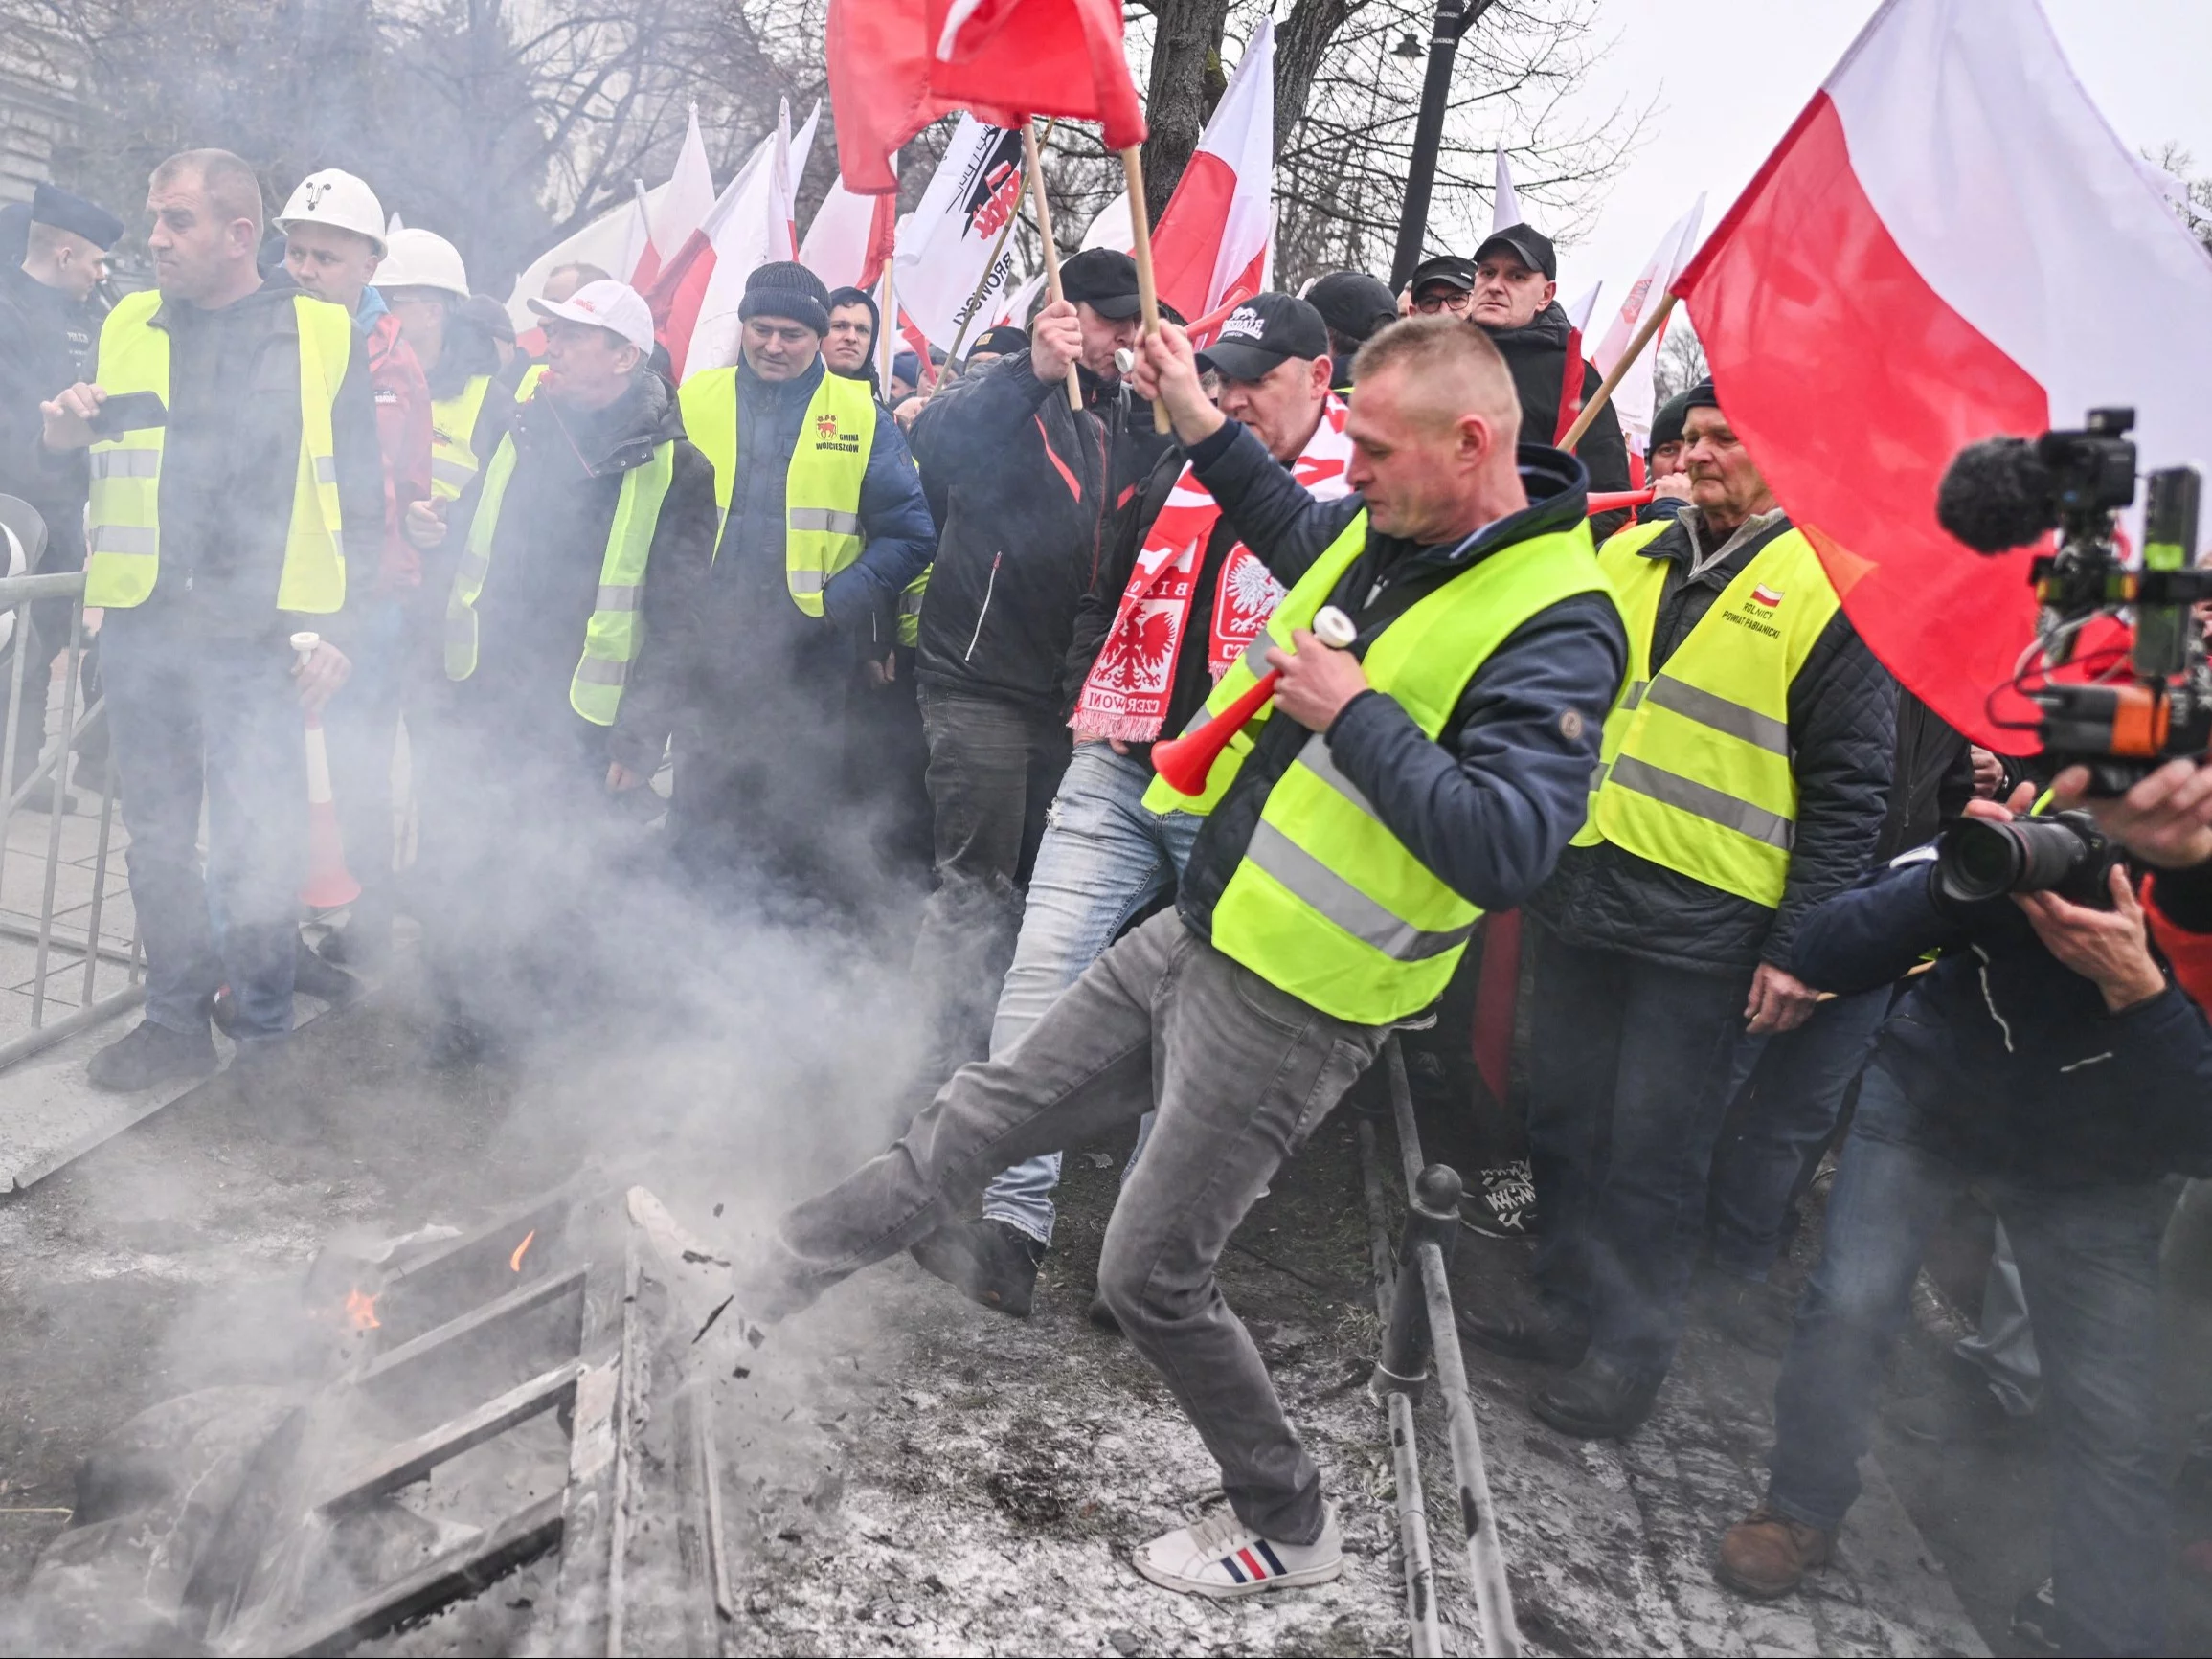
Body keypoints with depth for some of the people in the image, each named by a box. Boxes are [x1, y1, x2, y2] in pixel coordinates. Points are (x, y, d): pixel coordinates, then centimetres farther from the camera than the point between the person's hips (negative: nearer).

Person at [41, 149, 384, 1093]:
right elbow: (87, 474, 20)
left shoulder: (324, 336, 3)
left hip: (259, 636, -4)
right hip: (142, 629, 4)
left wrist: (339, 627, -5)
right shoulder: (125, 328, 13)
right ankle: (174, 1023, 25)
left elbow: (359, 499, 2)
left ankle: (265, 1034, 12)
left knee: (254, 851, -4)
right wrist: (65, 440, -3)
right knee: (158, 843, 11)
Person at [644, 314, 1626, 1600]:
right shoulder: (1391, 530, 5)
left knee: (1153, 1275, 4)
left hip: (1289, 1006, -8)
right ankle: (757, 1288, 31)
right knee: (980, 1116, 15)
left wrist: (1355, 715, -27)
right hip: (1197, 934, 8)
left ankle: (1290, 1529, 28)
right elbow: (1304, 537, 30)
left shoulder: (1556, 626, -21)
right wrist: (1204, 427, 21)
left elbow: (1508, 850, -31)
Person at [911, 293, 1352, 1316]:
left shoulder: (1359, 493, -5)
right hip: (1117, 772, 5)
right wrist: (1090, 702, 13)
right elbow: (1110, 593, 24)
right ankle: (1013, 1224, -6)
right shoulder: (1183, 470, 15)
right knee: (1044, 968, -8)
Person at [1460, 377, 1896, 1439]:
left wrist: (1799, 948, -13)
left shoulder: (1831, 589, -7)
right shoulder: (1630, 554, 10)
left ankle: (1632, 1348, 24)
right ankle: (1568, 1305, 35)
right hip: (1580, 890, 6)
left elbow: (1848, 791, -9)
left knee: (1653, 1151, 5)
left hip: (1704, 924, -6)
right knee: (1564, 1120, 16)